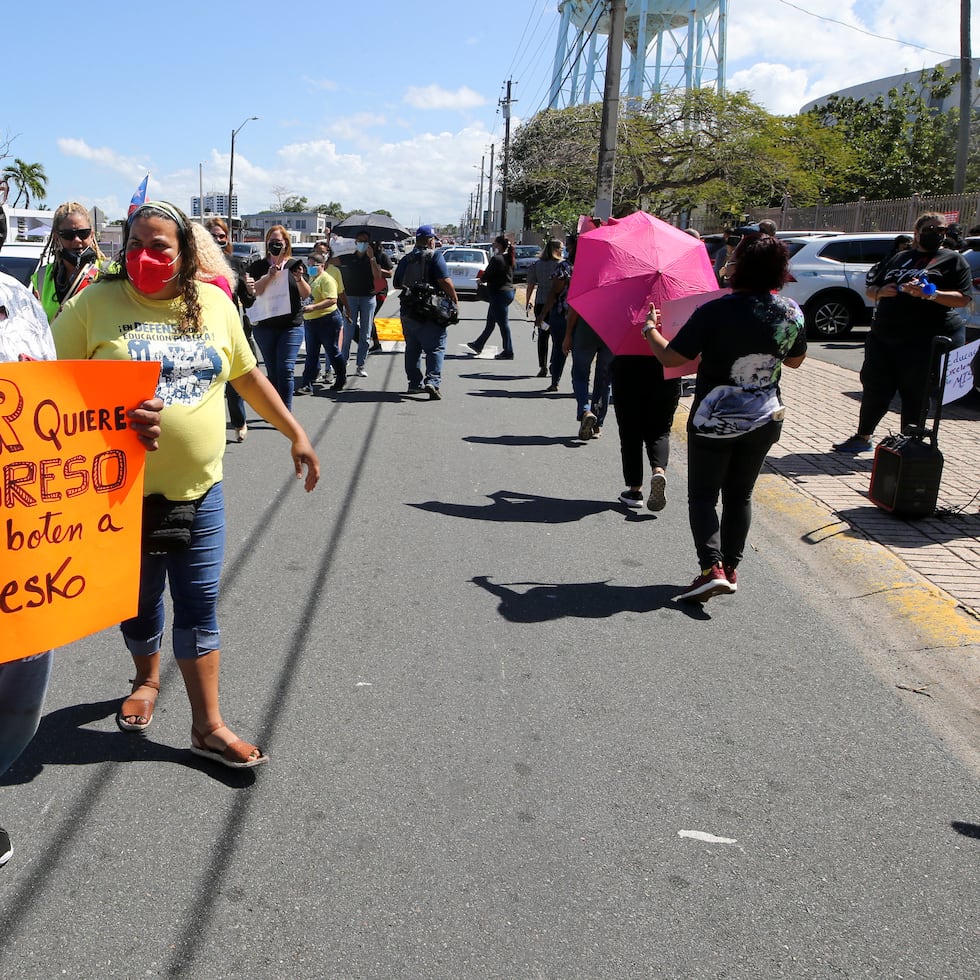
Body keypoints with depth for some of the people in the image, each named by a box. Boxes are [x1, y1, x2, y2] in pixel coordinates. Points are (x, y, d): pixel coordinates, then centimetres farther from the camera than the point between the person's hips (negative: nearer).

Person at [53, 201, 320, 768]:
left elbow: (247, 375, 13)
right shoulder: (96, 304, -6)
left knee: (200, 605, 5)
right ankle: (147, 678, 45)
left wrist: (296, 433, 13)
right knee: (139, 598, 16)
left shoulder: (214, 303, 2)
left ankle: (208, 725, 15)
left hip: (199, 489, 1)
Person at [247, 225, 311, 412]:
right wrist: (269, 275, -21)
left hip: (291, 326, -2)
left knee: (285, 370, -11)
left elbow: (306, 294, 0)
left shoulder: (295, 265, 5)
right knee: (272, 372, 8)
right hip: (264, 325, 2)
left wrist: (299, 279, -19)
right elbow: (253, 291, -8)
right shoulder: (258, 266, 6)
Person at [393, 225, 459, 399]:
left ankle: (415, 382, 18)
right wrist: (455, 300, -7)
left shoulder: (405, 259, 11)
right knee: (435, 348, -4)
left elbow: (396, 284, 16)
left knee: (412, 349, 15)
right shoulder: (435, 257, -7)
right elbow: (445, 281, -16)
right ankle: (433, 380, -19)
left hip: (408, 311, 6)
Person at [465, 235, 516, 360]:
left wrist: (481, 279, 7)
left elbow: (486, 277, -17)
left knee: (503, 324, -3)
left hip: (499, 293, -9)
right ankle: (477, 346, 29)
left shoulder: (496, 259, -18)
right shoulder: (509, 259, 9)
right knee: (490, 323, 18)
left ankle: (508, 352, 2)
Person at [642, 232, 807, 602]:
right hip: (764, 419, 4)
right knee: (740, 495, 18)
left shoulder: (716, 312, -19)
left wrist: (650, 329, 2)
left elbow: (670, 357, -16)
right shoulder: (792, 313, -4)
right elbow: (795, 360, 13)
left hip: (715, 420, -4)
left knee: (703, 495, 6)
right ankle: (731, 568, 24)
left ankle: (712, 567, -10)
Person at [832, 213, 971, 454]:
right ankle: (862, 437, 22)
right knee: (874, 389, 9)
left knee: (915, 396, 0)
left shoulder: (953, 260, 3)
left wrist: (930, 294, -22)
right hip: (883, 336, 5)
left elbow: (963, 298, -8)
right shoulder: (899, 258, 17)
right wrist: (880, 292, -4)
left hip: (923, 341, -5)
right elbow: (870, 290, 20)